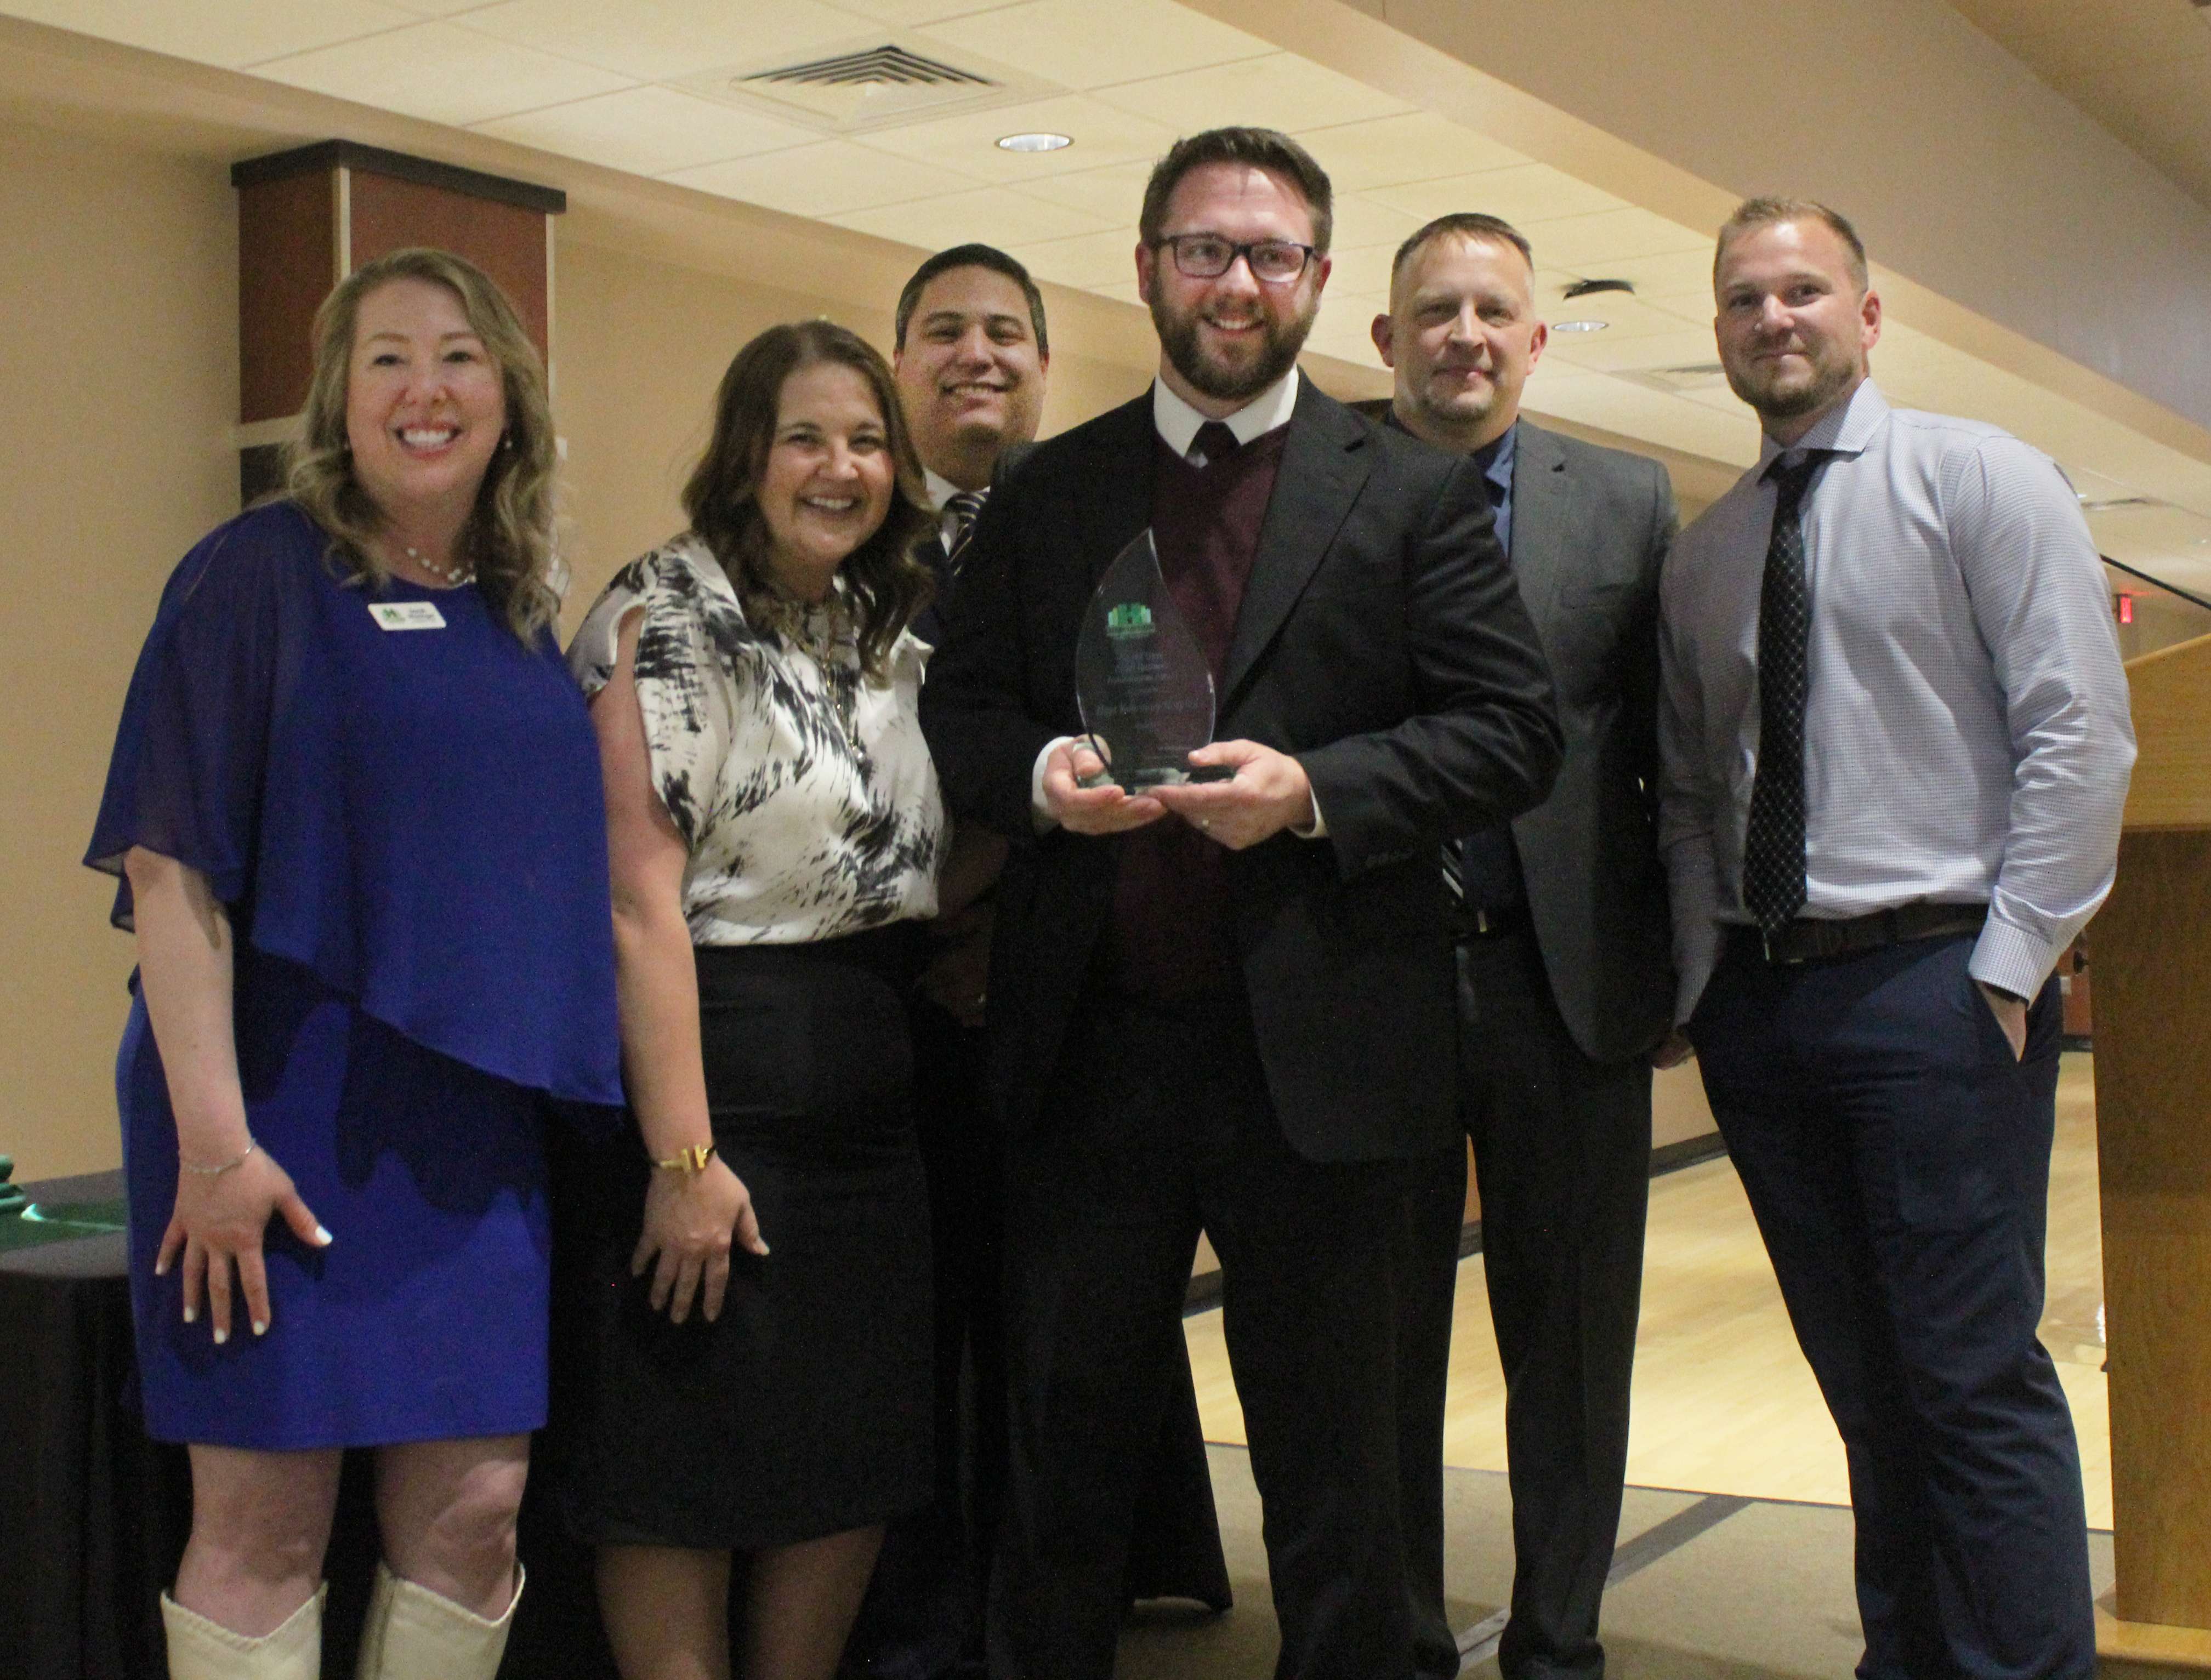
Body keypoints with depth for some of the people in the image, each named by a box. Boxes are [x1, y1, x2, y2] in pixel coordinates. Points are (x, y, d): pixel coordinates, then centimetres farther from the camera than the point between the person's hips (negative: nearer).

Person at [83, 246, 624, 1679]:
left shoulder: (523, 616, 12)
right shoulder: (258, 575, -6)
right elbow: (168, 863, -12)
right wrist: (212, 1138, -18)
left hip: (476, 1116, 5)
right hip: (286, 1107, -5)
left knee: (476, 1511, 6)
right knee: (265, 1528, 2)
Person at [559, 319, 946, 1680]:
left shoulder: (887, 632, 13)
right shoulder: (669, 618, -10)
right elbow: (640, 898, -18)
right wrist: (682, 1156, -22)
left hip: (872, 1091, 8)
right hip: (720, 1072, -8)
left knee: (868, 1455, 12)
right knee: (690, 1468, 2)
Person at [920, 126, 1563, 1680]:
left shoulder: (1414, 494, 2)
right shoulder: (1047, 493, 10)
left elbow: (1514, 735, -3)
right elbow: (959, 713, 11)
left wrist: (1314, 786, -17)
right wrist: (1042, 773, -11)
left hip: (1310, 1054, -2)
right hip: (1088, 1044, 2)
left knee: (1333, 1477, 11)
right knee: (1067, 1436, 15)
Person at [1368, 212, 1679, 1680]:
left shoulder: (1629, 502, 7)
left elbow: (1666, 742, 4)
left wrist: (1676, 959, -1)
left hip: (1570, 978, 1)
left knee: (1571, 1337, 11)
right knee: (1383, 1339, 10)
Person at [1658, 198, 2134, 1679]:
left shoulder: (1982, 479, 0)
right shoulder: (1703, 555, 15)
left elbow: (2080, 735, -7)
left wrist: (2009, 965, -12)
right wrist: (1706, 974, 5)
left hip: (1933, 980, -5)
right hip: (1758, 995, 5)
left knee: (1976, 1376, -7)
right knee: (1863, 1378, 11)